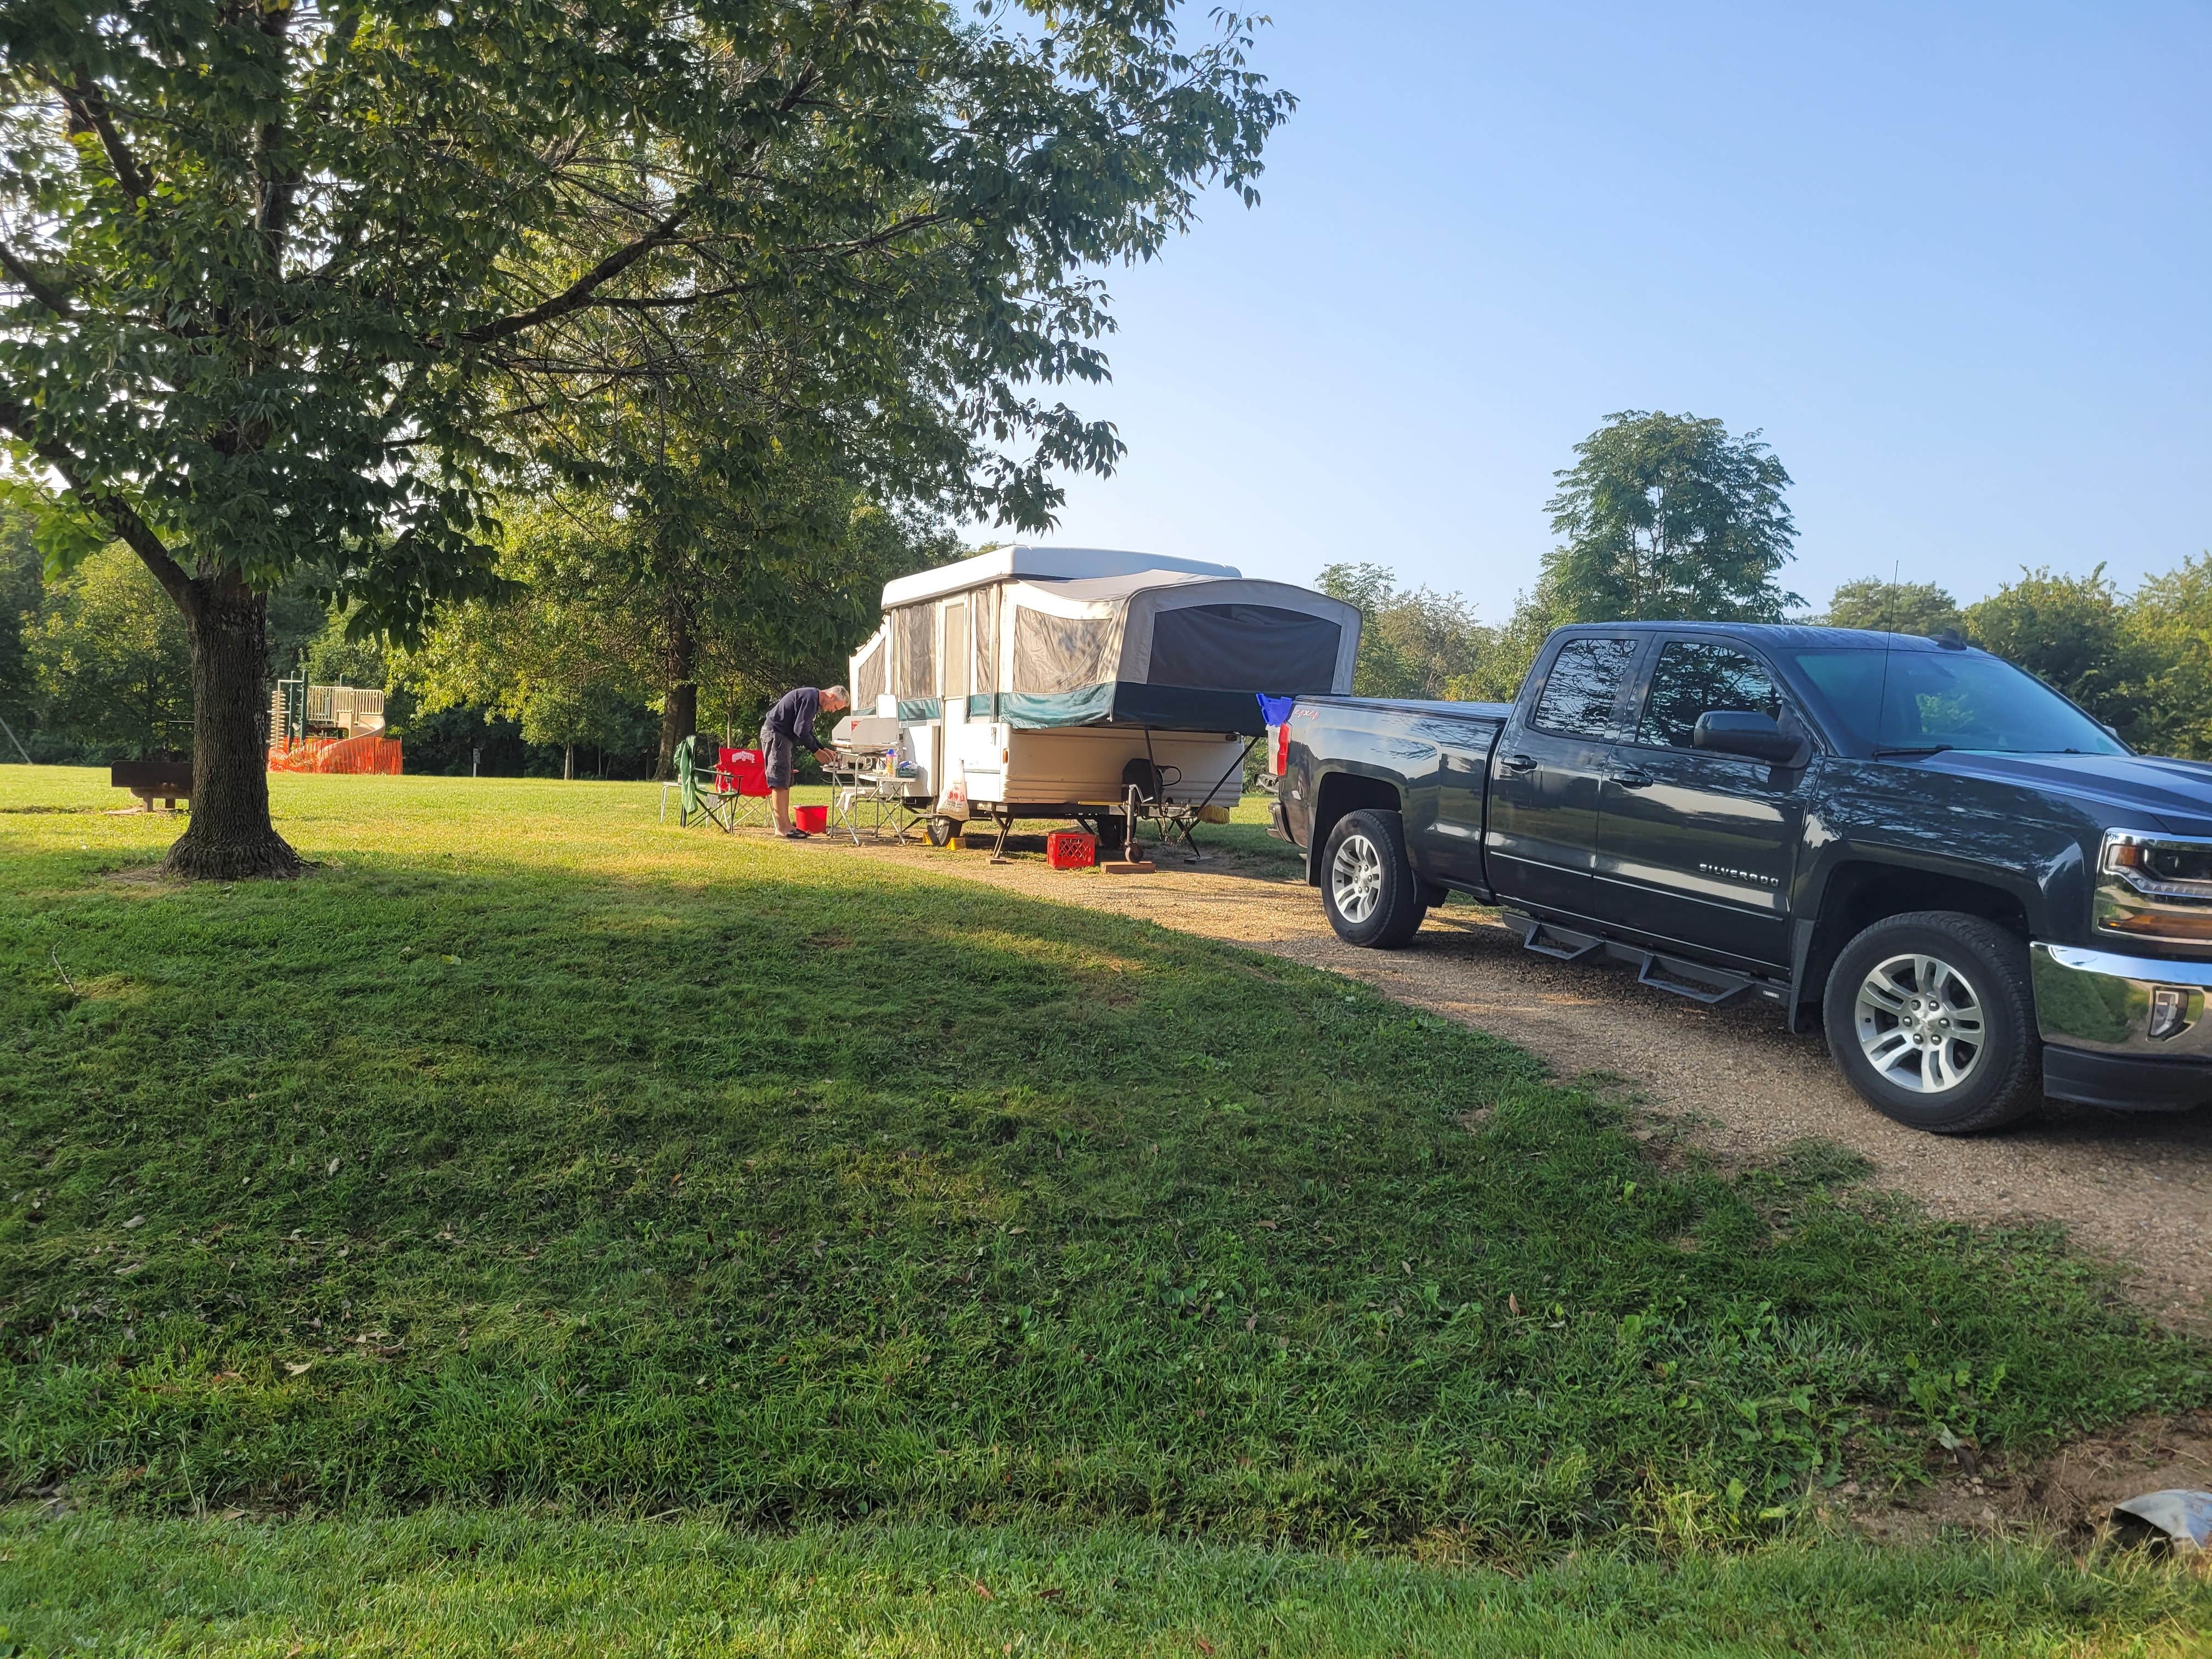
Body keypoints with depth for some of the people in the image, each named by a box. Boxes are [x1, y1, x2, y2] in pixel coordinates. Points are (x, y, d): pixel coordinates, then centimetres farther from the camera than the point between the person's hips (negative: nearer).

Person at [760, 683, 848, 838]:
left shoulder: (814, 702, 16)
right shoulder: (810, 698, -17)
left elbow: (808, 731, 21)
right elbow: (800, 729, -22)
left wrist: (824, 750, 12)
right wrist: (817, 752, -12)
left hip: (784, 736, 11)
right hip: (775, 733, -11)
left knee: (786, 783, 11)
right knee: (780, 781, -11)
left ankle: (786, 824, 14)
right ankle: (782, 827, -11)